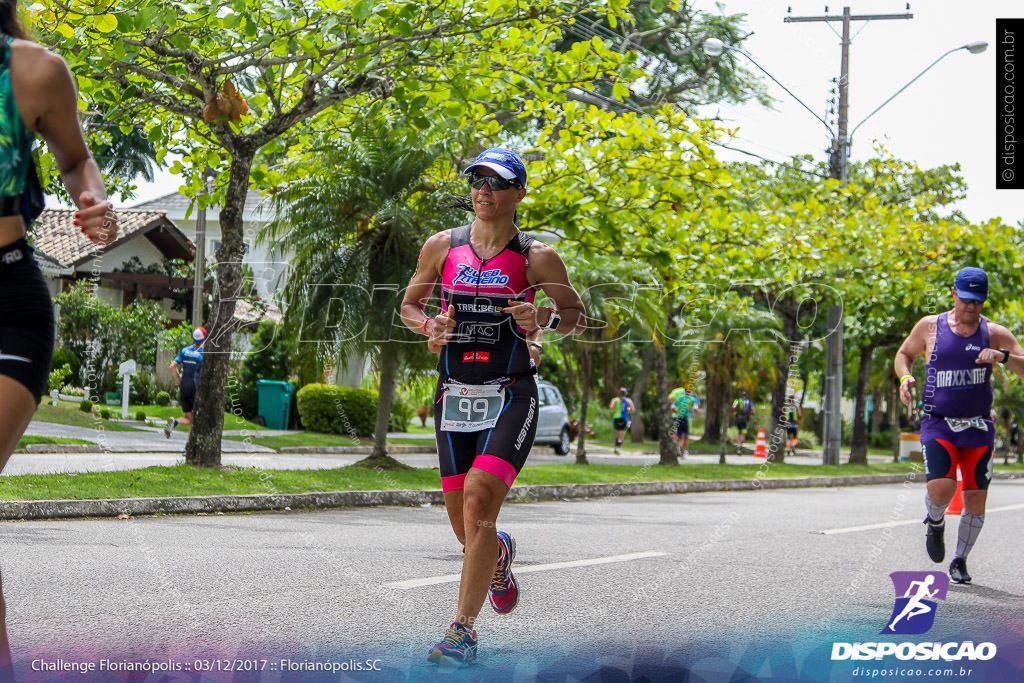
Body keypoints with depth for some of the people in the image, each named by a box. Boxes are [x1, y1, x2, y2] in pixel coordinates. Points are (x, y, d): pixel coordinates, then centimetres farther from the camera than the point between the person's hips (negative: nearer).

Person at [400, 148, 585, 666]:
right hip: (454, 394, 3)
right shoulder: (442, 246, 6)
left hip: (510, 395, -3)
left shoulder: (535, 257, 0)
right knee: (461, 515, 7)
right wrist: (430, 328, -5)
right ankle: (499, 555, 46)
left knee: (480, 496, -21)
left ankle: (463, 630, -16)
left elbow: (576, 315, 9)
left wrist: (545, 321, -13)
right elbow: (409, 305, 17)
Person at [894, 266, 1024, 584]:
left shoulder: (994, 333, 1)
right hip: (937, 424, -2)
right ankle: (935, 522, 16)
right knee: (941, 489, -21)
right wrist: (905, 377, -4)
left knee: (975, 499, 1)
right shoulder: (930, 326, 2)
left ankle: (960, 561, 23)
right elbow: (904, 354, 17)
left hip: (978, 428, 2)